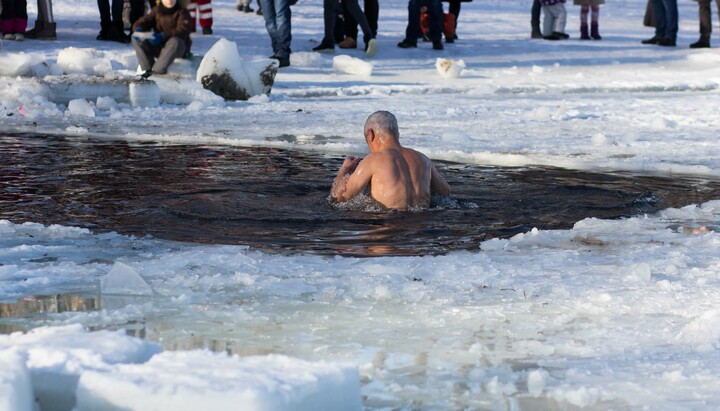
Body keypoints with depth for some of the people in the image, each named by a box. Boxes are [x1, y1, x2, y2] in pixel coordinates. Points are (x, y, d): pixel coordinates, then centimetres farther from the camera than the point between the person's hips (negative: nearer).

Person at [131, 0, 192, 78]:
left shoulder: (182, 12, -6)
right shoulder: (156, 10, 8)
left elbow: (183, 31, -21)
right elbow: (144, 21, 1)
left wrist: (162, 36, -34)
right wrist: (138, 30, -25)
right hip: (158, 47, 4)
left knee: (175, 41, -39)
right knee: (136, 39, -14)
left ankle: (157, 70, -37)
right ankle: (148, 68, -25)